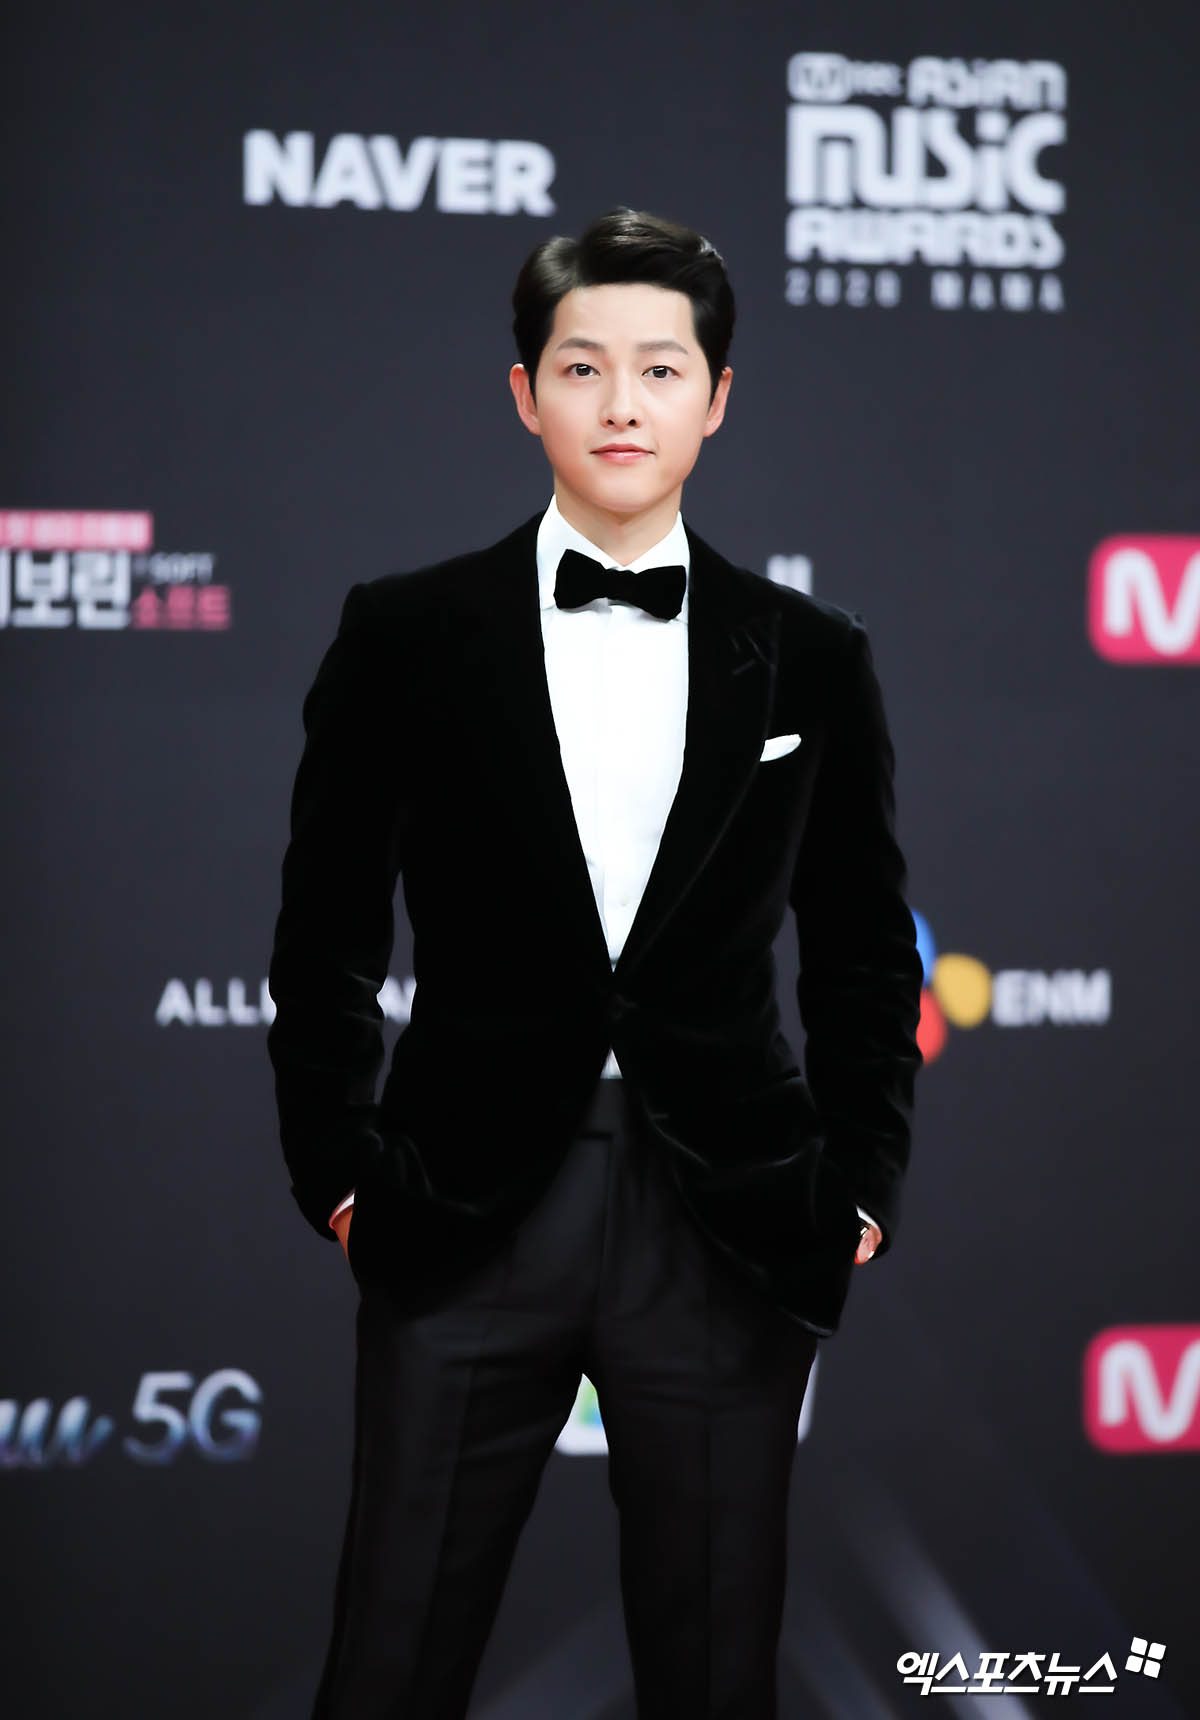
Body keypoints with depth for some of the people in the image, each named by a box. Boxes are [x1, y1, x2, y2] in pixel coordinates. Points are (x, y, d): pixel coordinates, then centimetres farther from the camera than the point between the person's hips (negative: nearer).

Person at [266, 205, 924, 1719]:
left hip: (730, 1231, 1)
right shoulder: (407, 634, 2)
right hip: (468, 1212, -1)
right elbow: (325, 938, 7)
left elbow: (862, 955, 12)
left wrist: (861, 1193, 6)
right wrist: (337, 1180, 1)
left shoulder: (810, 657, 6)